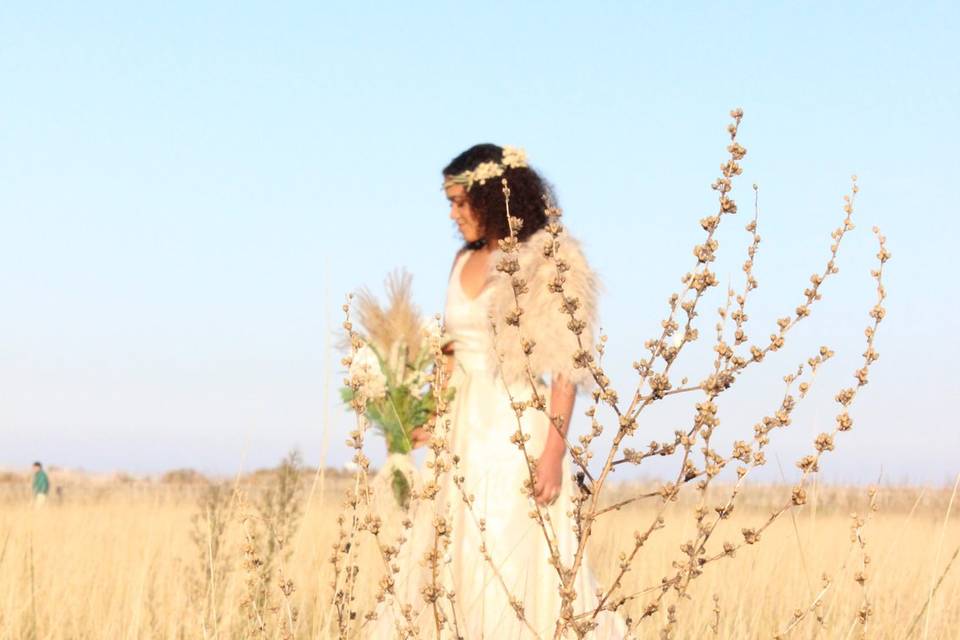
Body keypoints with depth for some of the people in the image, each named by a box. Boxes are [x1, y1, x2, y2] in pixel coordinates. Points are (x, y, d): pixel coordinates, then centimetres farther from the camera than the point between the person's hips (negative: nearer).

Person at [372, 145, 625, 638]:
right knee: (452, 567, 2)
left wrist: (554, 450, -18)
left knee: (519, 572, -7)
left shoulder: (547, 259, -6)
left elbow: (566, 366, -10)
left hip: (518, 430, -7)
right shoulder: (466, 262, 14)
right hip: (464, 427, 7)